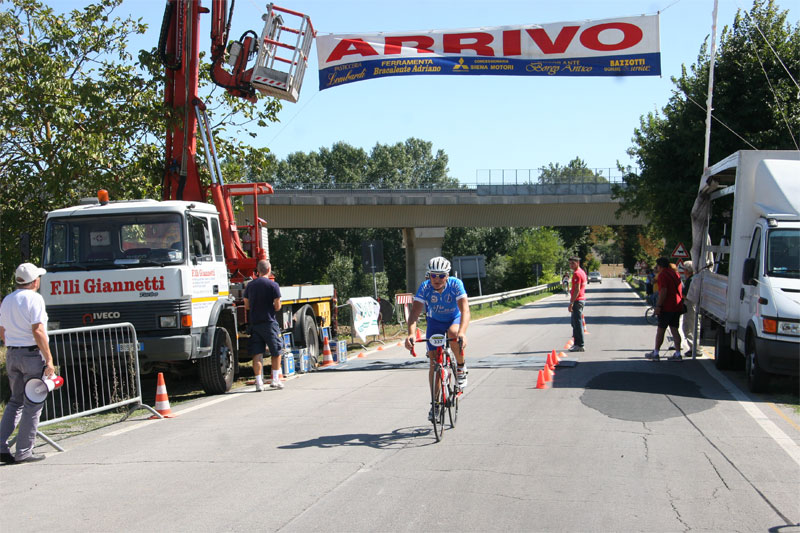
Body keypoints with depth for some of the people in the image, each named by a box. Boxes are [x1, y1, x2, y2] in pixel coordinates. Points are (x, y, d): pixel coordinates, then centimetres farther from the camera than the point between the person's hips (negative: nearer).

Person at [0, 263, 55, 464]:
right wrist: (49, 359, -16)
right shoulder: (34, 298, -11)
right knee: (33, 404, 1)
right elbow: (37, 331, -18)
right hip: (33, 354, -7)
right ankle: (24, 451, 2)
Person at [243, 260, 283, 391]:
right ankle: (275, 380, 12)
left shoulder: (250, 285, 7)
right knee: (276, 352, 11)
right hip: (269, 322, -4)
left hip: (254, 323, 4)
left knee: (257, 354, 3)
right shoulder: (273, 285, -7)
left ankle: (259, 382, 0)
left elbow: (247, 306, 10)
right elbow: (277, 306, -8)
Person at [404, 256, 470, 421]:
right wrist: (411, 334, -51)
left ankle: (461, 366, -10)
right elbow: (415, 312, -33)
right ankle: (435, 403, 5)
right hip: (434, 321, 2)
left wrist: (462, 332, -57)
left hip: (454, 319, -2)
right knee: (434, 361, -6)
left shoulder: (456, 284, -29)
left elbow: (465, 309, -40)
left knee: (453, 333, -37)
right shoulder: (424, 287, -25)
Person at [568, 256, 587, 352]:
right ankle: (576, 343, 22)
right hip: (582, 299, 11)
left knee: (577, 323, -8)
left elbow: (577, 290, -22)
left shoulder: (577, 273, -16)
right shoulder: (582, 272, 17)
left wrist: (571, 303, -23)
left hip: (577, 300, -11)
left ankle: (580, 345, -7)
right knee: (575, 323, 17)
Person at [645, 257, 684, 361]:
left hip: (667, 307, -8)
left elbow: (663, 291, -20)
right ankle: (677, 354, 5)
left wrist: (658, 306, -19)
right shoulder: (675, 273, 15)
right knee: (674, 329, 8)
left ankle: (655, 353, 6)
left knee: (660, 330, 0)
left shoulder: (663, 275, -12)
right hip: (677, 306, 8)